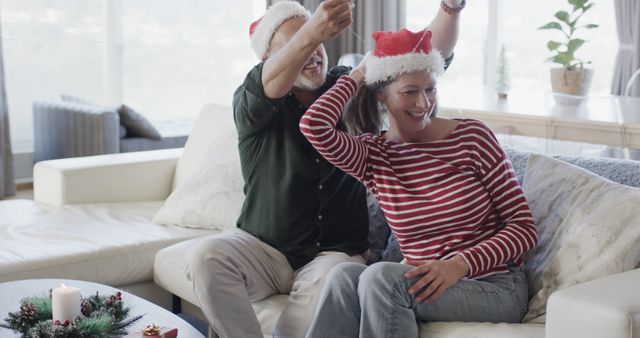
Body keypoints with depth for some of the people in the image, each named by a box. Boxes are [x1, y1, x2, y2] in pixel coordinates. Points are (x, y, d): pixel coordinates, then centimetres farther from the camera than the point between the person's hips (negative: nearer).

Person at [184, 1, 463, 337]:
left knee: (329, 282, -34)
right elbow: (269, 85, -29)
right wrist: (308, 35, -49)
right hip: (265, 248, 0)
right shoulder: (250, 102, -4)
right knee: (205, 256, -28)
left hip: (336, 252, 0)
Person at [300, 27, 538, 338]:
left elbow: (524, 227, -3)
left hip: (496, 288, -2)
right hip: (425, 285, 3)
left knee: (381, 275, -30)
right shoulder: (373, 155, 5)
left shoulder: (472, 136, -2)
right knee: (345, 275, -28)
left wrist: (459, 265, -19)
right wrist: (357, 76, 2)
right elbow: (314, 125, -16)